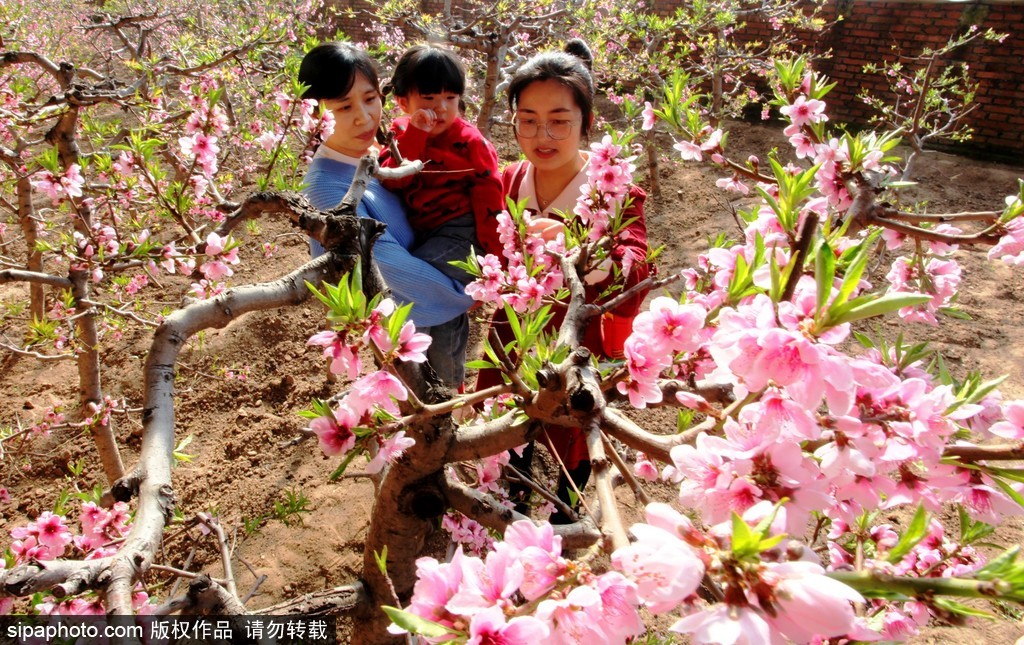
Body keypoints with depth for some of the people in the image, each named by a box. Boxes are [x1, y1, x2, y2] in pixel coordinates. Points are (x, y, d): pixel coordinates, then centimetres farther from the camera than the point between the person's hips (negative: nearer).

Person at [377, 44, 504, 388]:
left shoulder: (468, 140, -9)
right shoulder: (401, 133, 4)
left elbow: (488, 194, -8)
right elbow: (391, 180, -10)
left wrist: (494, 251, -9)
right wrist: (415, 136, -20)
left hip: (458, 232, -6)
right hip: (417, 230, 6)